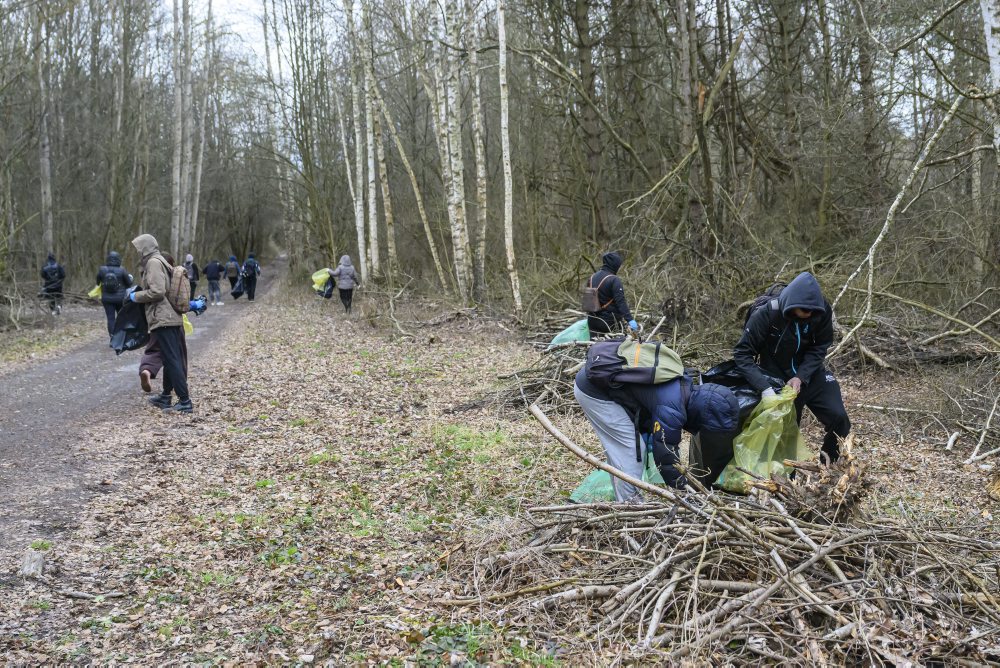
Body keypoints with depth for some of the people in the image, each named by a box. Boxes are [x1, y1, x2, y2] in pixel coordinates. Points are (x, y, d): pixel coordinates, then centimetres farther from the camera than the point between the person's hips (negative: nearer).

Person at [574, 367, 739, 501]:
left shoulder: (687, 387, 2)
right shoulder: (671, 409, -27)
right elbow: (665, 455, -19)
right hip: (593, 391, -10)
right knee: (625, 447, -7)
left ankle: (624, 502, 24)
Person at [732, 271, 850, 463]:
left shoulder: (822, 310, -20)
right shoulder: (767, 314, -29)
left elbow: (819, 347, -9)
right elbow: (742, 353, -26)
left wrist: (801, 377, -25)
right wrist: (764, 387, -38)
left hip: (810, 374, 2)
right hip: (778, 379, -2)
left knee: (839, 420, -8)